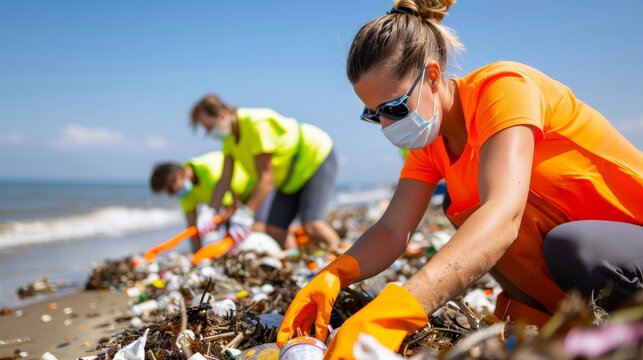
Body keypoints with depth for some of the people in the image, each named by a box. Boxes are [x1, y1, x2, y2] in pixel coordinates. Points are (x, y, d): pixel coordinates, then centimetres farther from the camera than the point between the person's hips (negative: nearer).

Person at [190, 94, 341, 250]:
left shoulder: (257, 124, -31)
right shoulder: (230, 135, -5)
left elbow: (266, 178, -32)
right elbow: (224, 180, -5)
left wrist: (244, 215, -33)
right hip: (291, 179, 8)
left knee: (311, 225, -24)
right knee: (274, 229, -4)